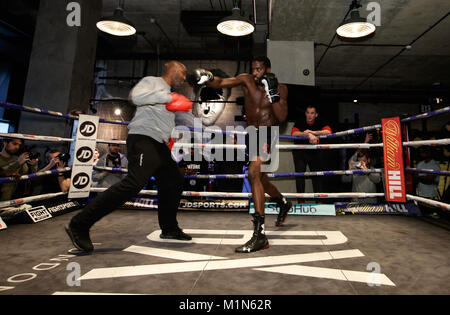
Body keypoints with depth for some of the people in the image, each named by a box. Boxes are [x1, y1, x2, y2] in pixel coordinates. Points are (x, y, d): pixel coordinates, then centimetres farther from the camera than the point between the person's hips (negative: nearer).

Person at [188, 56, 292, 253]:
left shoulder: (280, 88, -4)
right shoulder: (246, 80, 0)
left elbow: (282, 117, -14)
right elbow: (220, 83, -12)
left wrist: (273, 92, -23)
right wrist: (206, 77, -31)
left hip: (268, 135, -5)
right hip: (252, 135, 5)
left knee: (254, 173, -28)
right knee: (261, 180, 19)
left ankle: (260, 234, -27)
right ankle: (283, 204, 51)